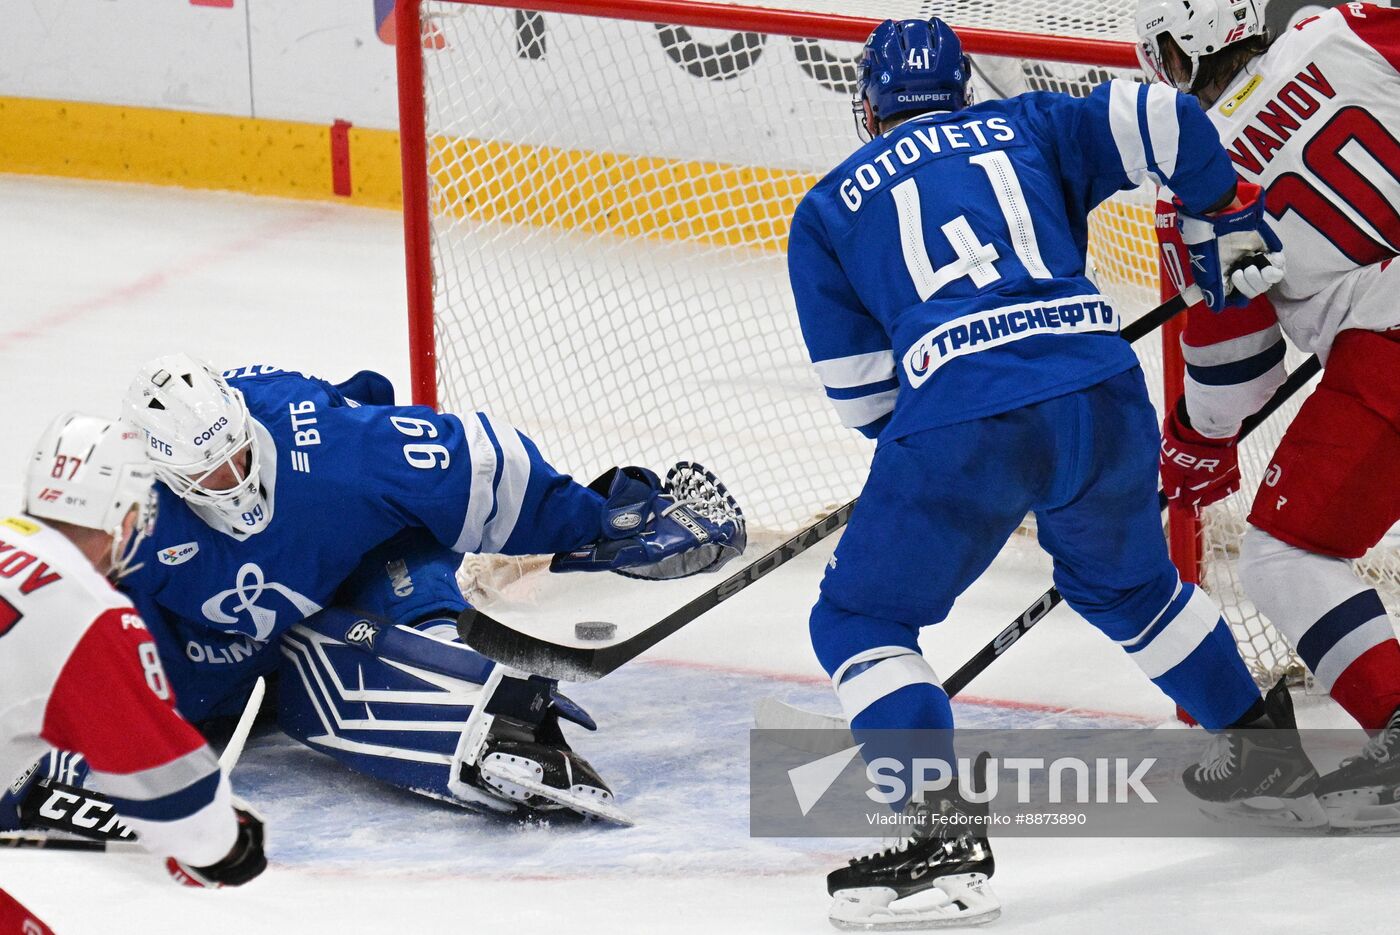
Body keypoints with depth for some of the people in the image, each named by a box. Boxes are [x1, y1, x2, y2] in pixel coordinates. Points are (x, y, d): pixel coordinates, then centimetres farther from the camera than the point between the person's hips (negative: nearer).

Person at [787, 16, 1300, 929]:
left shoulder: (827, 208, 18)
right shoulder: (1027, 127, 24)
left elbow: (861, 396, 14)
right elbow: (1159, 118, 12)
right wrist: (1232, 217, 26)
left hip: (961, 420, -4)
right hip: (1105, 397, 4)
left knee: (860, 620, 10)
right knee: (1127, 584, 33)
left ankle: (944, 831, -8)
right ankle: (1271, 749, 44)